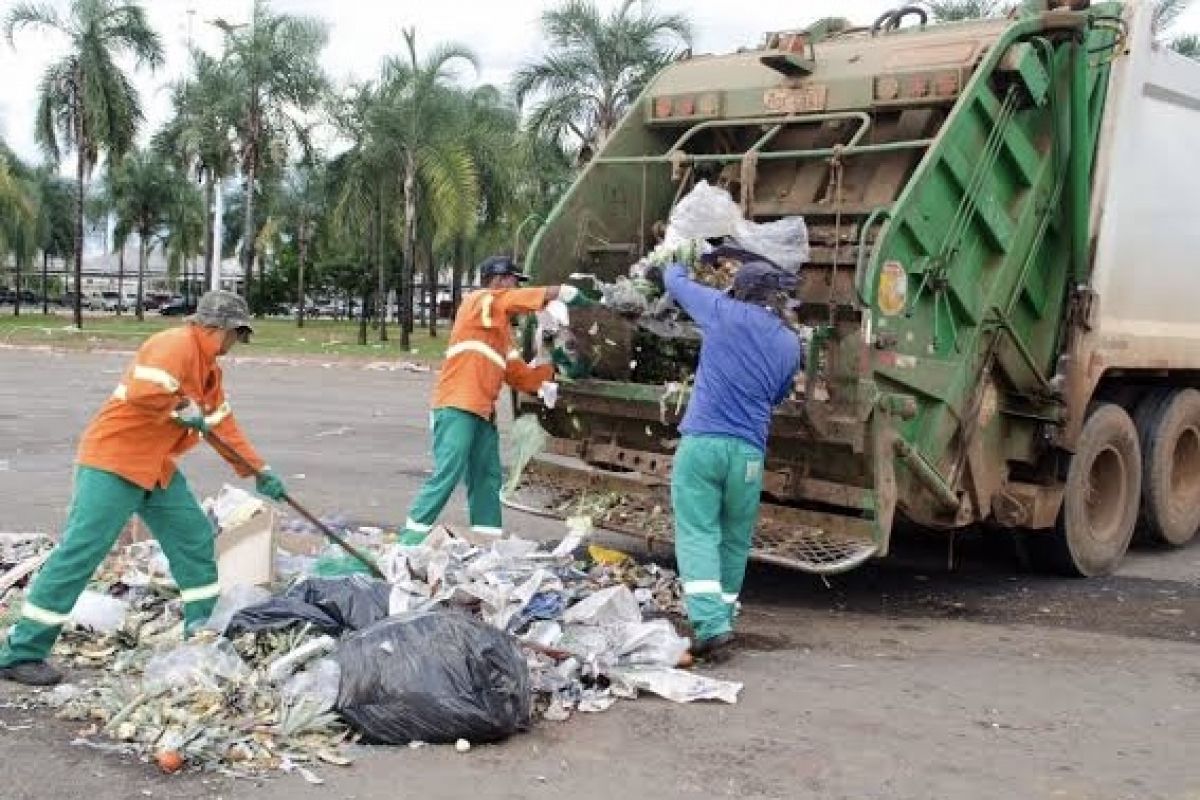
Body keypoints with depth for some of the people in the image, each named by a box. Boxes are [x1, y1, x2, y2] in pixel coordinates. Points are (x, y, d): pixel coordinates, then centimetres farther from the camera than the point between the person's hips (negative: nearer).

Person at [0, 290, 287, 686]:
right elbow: (143, 392, -35)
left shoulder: (207, 367, 14)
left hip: (157, 467, 10)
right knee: (79, 553, -9)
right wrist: (183, 410, -18)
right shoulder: (177, 345, -18)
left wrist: (260, 471, 16)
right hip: (113, 462, -10)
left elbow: (224, 424, 19)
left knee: (195, 536, 11)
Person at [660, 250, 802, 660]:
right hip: (748, 452, 3)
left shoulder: (724, 314, 1)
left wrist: (676, 264, 39)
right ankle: (724, 615, 22)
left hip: (701, 441, -3)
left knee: (697, 534, -4)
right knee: (734, 541, 15)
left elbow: (675, 283, 17)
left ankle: (710, 623, -16)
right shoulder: (790, 344, 11)